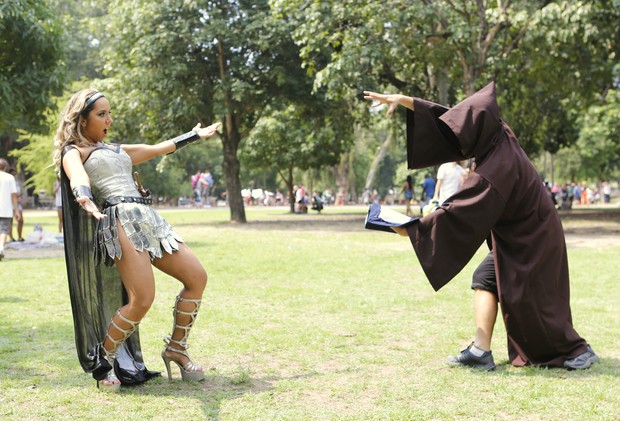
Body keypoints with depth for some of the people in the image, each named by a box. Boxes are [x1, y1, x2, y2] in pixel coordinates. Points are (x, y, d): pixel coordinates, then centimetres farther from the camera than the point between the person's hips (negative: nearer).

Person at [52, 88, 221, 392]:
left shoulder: (117, 150, 27)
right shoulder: (74, 152, 4)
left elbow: (158, 149, 39)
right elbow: (78, 176, -20)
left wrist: (195, 135, 48)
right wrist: (85, 198, -43)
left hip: (149, 219, 8)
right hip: (120, 219, -8)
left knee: (197, 278, 1)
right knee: (142, 300, -21)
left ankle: (176, 349, 14)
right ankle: (102, 361, 0)